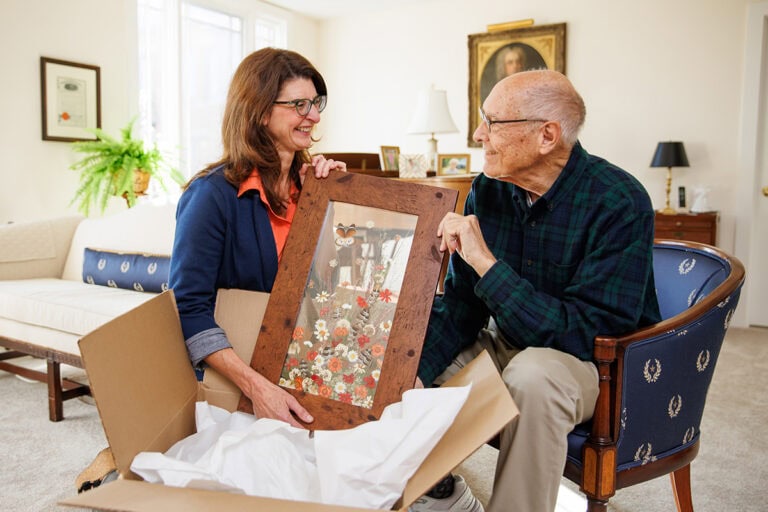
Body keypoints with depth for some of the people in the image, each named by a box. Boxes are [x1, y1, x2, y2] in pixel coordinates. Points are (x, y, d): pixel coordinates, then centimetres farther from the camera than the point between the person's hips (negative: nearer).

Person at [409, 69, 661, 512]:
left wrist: (487, 263, -33)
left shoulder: (619, 204, -23)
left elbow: (589, 334, -29)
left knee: (533, 373, -37)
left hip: (602, 360, -5)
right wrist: (416, 372, -20)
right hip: (508, 344, 6)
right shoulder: (487, 190, -5)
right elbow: (461, 305, -3)